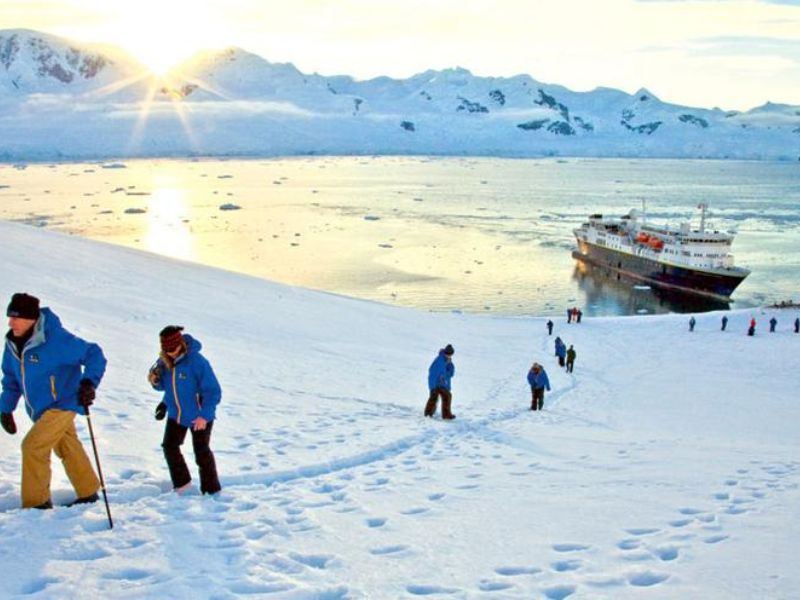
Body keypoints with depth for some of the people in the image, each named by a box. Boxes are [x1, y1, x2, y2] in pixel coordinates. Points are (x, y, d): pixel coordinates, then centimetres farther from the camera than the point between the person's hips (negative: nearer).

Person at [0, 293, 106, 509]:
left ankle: (36, 501, -4)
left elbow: (94, 355, -20)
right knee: (68, 450, 18)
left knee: (33, 446, -15)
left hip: (62, 403, -8)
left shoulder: (55, 338, -25)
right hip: (40, 409, 8)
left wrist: (89, 382, -32)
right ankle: (88, 493, 34)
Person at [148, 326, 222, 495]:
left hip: (199, 415, -6)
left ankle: (211, 489, 21)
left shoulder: (196, 360, -27)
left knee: (202, 452, 5)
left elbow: (213, 390, -24)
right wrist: (155, 380, -16)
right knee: (169, 447, 9)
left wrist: (205, 415, -29)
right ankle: (182, 484, 29)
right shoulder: (164, 361, -9)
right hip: (175, 414, 6)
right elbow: (163, 386, 7)